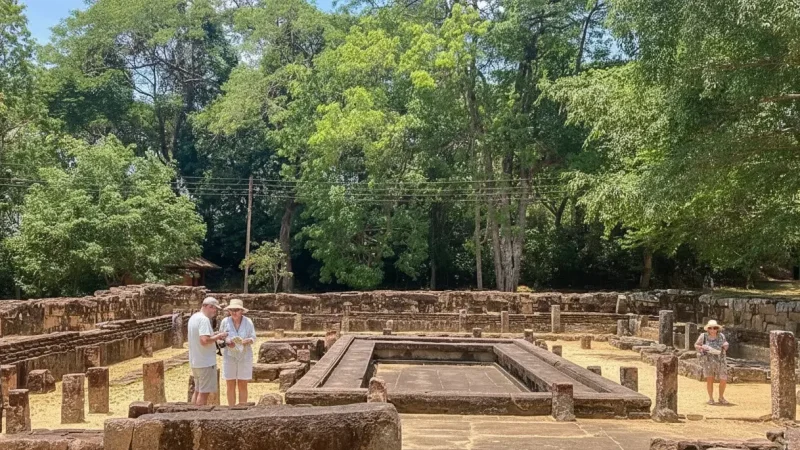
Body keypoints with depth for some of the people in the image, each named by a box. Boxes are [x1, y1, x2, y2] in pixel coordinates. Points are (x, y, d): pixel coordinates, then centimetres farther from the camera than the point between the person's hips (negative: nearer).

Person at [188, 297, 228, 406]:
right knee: (204, 392, -1)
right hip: (205, 362, -9)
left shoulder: (193, 317, 11)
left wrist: (213, 335, 12)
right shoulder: (204, 320, -19)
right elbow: (204, 341, -29)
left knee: (197, 391, 17)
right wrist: (218, 336, -15)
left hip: (194, 362, 9)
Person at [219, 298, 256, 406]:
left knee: (242, 386, 4)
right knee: (230, 386, 5)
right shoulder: (225, 321, -4)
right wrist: (227, 342, -17)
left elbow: (253, 338, -1)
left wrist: (246, 341, -22)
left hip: (244, 357, 0)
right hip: (229, 357, 0)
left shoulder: (248, 321, -5)